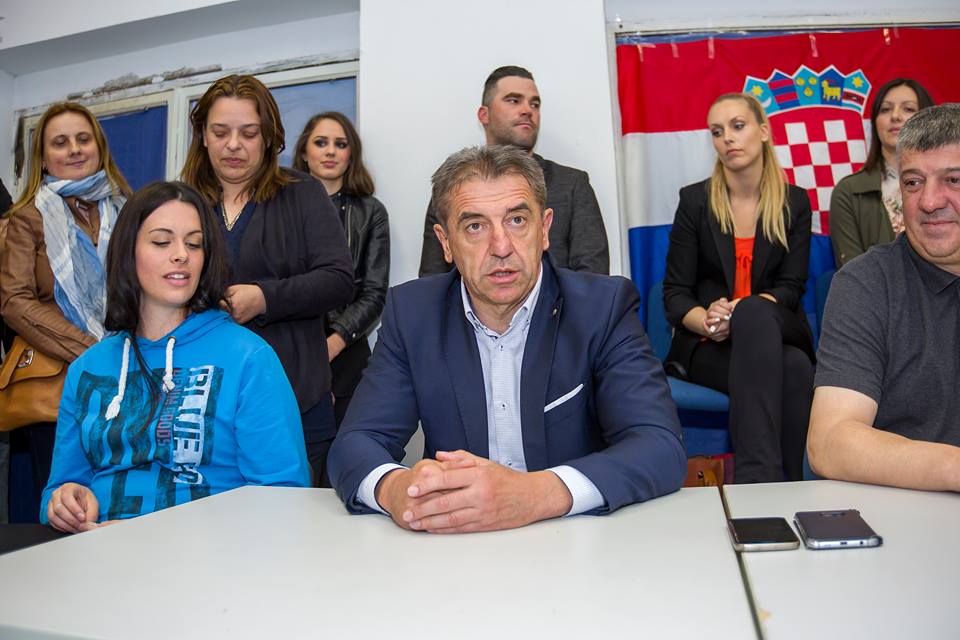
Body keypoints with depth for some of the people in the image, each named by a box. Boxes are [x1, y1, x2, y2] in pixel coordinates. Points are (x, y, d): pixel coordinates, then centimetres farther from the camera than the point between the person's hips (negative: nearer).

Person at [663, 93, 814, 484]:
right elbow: (675, 293, 0)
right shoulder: (694, 201, 3)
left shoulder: (795, 203, 7)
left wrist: (741, 316, -21)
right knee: (790, 368, -34)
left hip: (778, 333, 1)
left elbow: (790, 288, 0)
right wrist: (708, 321, -23)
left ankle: (755, 479, -40)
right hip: (707, 347, -1)